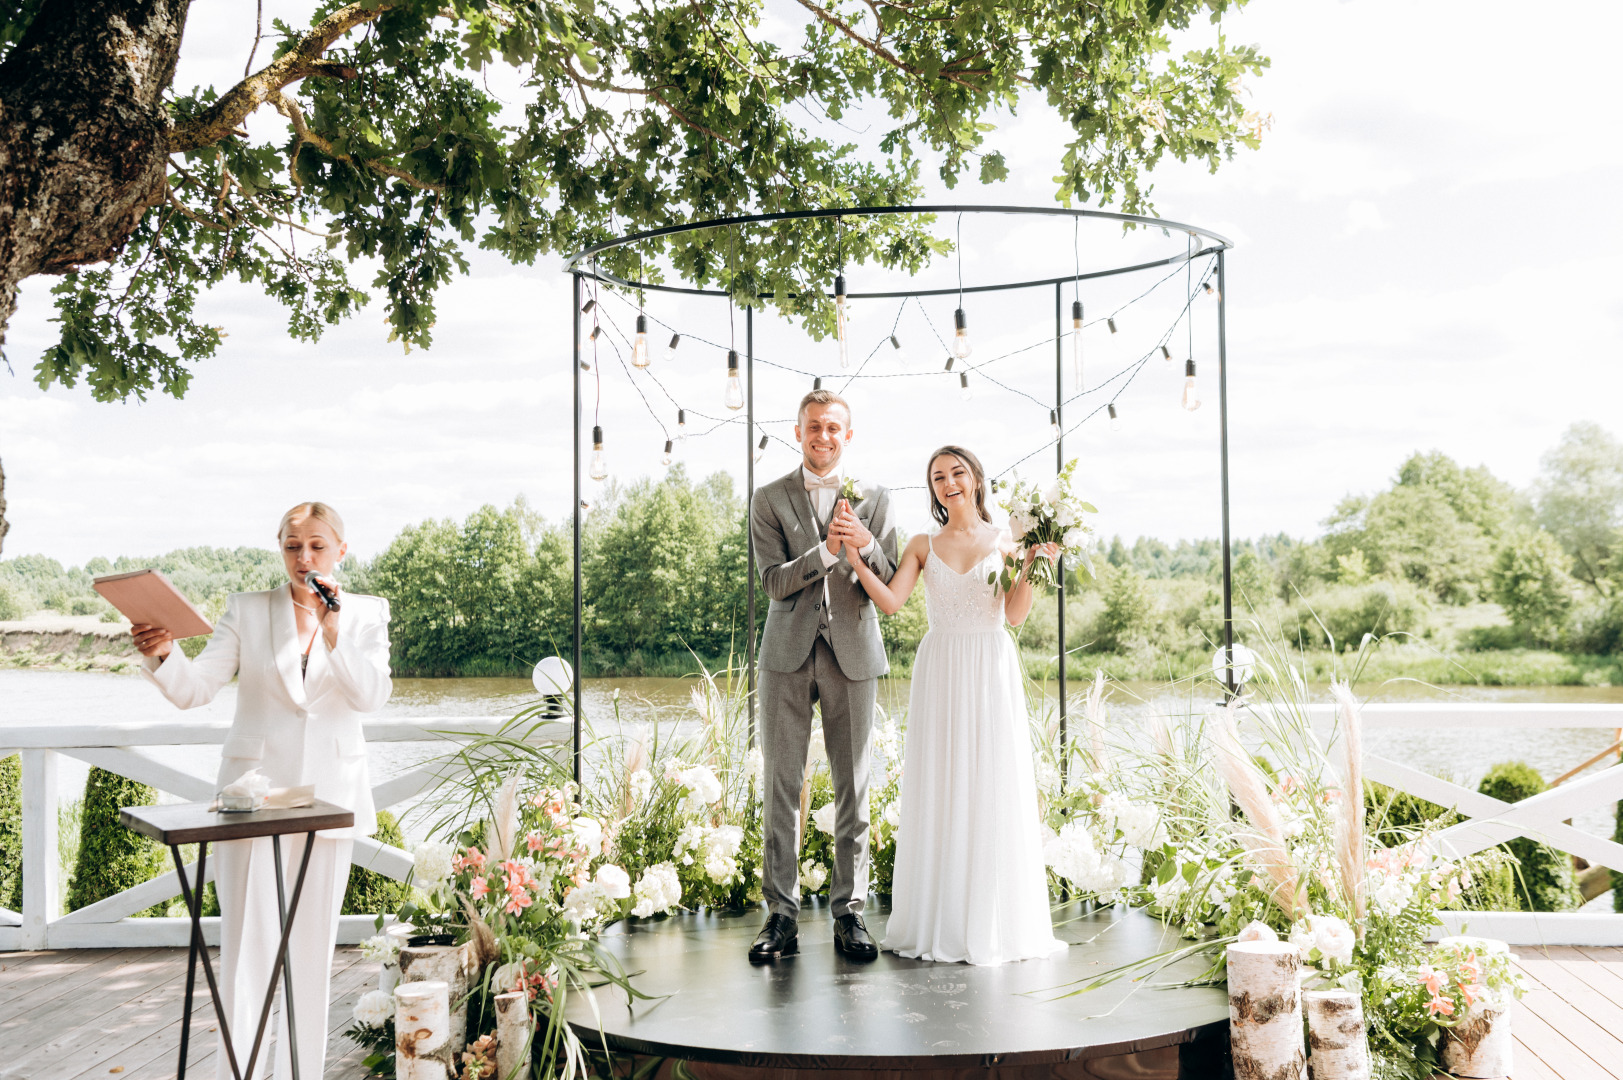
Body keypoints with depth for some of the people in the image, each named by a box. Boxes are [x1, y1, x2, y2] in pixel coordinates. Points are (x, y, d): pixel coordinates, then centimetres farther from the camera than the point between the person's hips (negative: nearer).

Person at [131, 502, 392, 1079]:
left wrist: (335, 632, -23)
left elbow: (372, 696, -10)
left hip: (329, 797, 1)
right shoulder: (247, 610, 3)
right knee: (246, 946, -5)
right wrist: (163, 656, -27)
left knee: (313, 950, 9)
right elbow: (194, 689, -6)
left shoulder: (366, 615, 4)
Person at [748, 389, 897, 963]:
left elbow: (892, 585, 3)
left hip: (853, 656, 1)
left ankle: (849, 911, 13)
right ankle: (781, 915, 7)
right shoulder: (769, 499, 6)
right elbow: (775, 581, -4)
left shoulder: (875, 499, 9)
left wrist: (865, 544, -16)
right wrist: (828, 550, -18)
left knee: (853, 787, 5)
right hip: (788, 654, -1)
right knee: (781, 785, 0)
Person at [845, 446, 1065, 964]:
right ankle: (940, 924, 11)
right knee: (939, 791, 2)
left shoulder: (1005, 541, 6)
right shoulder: (923, 546, 8)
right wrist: (854, 554, -14)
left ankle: (996, 921, 10)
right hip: (940, 673, 1)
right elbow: (890, 601, -6)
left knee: (993, 790, 0)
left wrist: (1032, 562, -15)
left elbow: (1015, 615, -3)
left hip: (992, 673, -1)